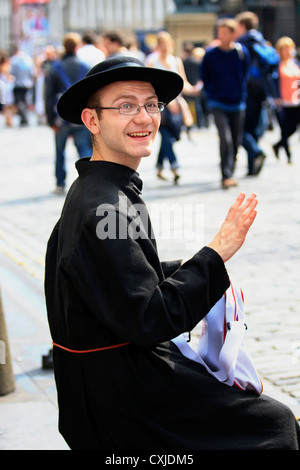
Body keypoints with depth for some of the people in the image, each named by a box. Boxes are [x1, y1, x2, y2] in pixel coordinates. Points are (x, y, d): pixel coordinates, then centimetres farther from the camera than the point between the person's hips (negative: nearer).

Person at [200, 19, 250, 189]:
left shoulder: (243, 52, -1)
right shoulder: (210, 54, -4)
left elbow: (245, 76, 12)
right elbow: (205, 77, 8)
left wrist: (241, 95, 9)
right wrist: (212, 95, 6)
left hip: (237, 104, 2)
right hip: (218, 104, -2)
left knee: (236, 141, 8)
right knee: (225, 138, -18)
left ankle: (230, 173, 26)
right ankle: (227, 176, -17)